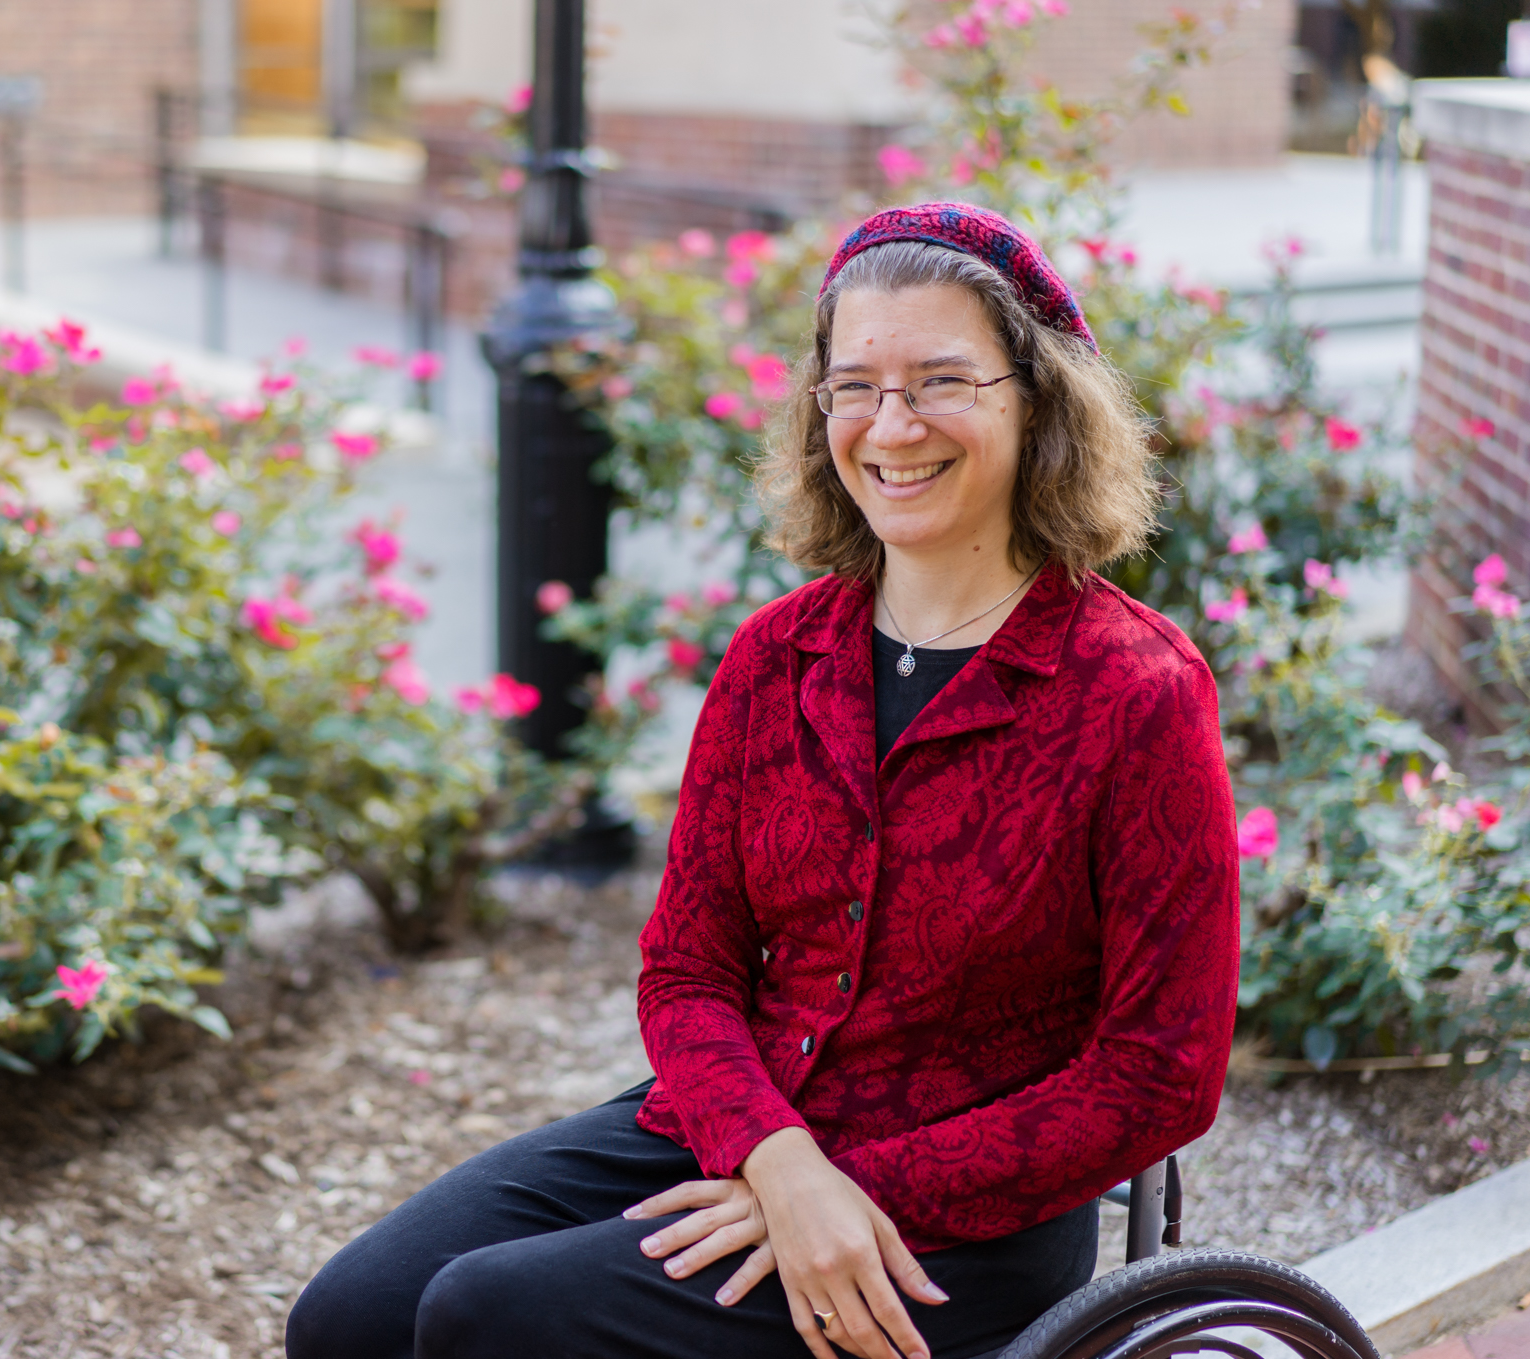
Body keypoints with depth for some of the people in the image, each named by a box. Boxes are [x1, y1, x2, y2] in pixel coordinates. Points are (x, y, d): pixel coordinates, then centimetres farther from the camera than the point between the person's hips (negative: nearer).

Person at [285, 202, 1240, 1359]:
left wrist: (865, 1191, -15)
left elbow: (1160, 1078, -12)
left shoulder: (1139, 695, -13)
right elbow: (687, 968, 3)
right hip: (731, 1127, 5)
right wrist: (782, 1165, -18)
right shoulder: (778, 655, 3)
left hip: (957, 1228, -5)